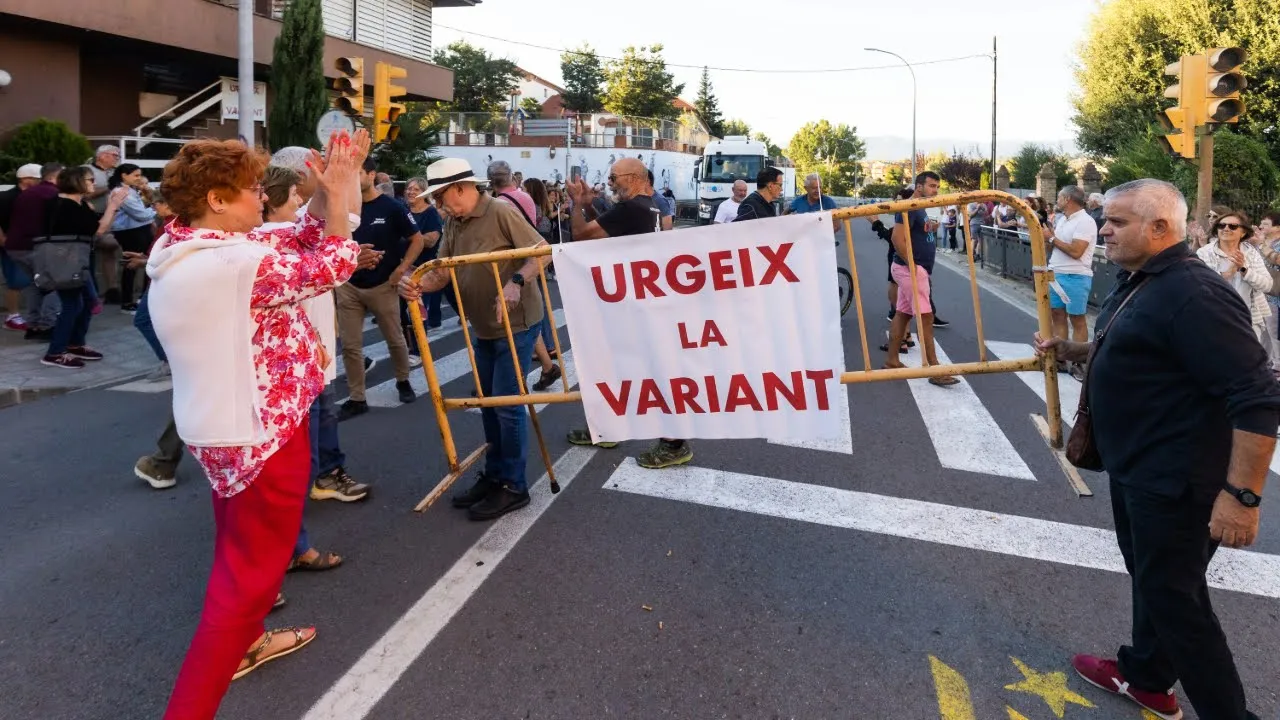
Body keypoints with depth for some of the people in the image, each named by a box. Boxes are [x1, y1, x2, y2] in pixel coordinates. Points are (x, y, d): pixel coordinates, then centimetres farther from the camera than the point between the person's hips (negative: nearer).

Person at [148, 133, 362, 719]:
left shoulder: (182, 252, 4)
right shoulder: (235, 264, -27)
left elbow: (299, 249, 5)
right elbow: (331, 266, -16)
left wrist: (325, 194, -4)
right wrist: (337, 193, -7)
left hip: (220, 425, 10)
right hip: (258, 432, -10)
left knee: (240, 551, 28)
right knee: (251, 571, 1)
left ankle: (241, 642, 50)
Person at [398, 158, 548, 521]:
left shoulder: (501, 212, -17)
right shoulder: (453, 223, 5)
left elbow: (541, 252, -18)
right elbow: (442, 270, 1)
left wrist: (516, 282, -34)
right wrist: (418, 285, -20)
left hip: (515, 324, -8)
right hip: (483, 327, 8)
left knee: (507, 403, -5)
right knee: (487, 401, 15)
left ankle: (514, 486, 7)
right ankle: (494, 474, 29)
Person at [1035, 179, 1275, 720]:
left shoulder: (1195, 295, -25)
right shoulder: (1136, 282, 8)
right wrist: (1075, 351, 9)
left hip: (1174, 480, -10)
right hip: (1134, 468, 10)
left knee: (1173, 594, 1)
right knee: (1150, 578, 23)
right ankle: (1146, 675, 42)